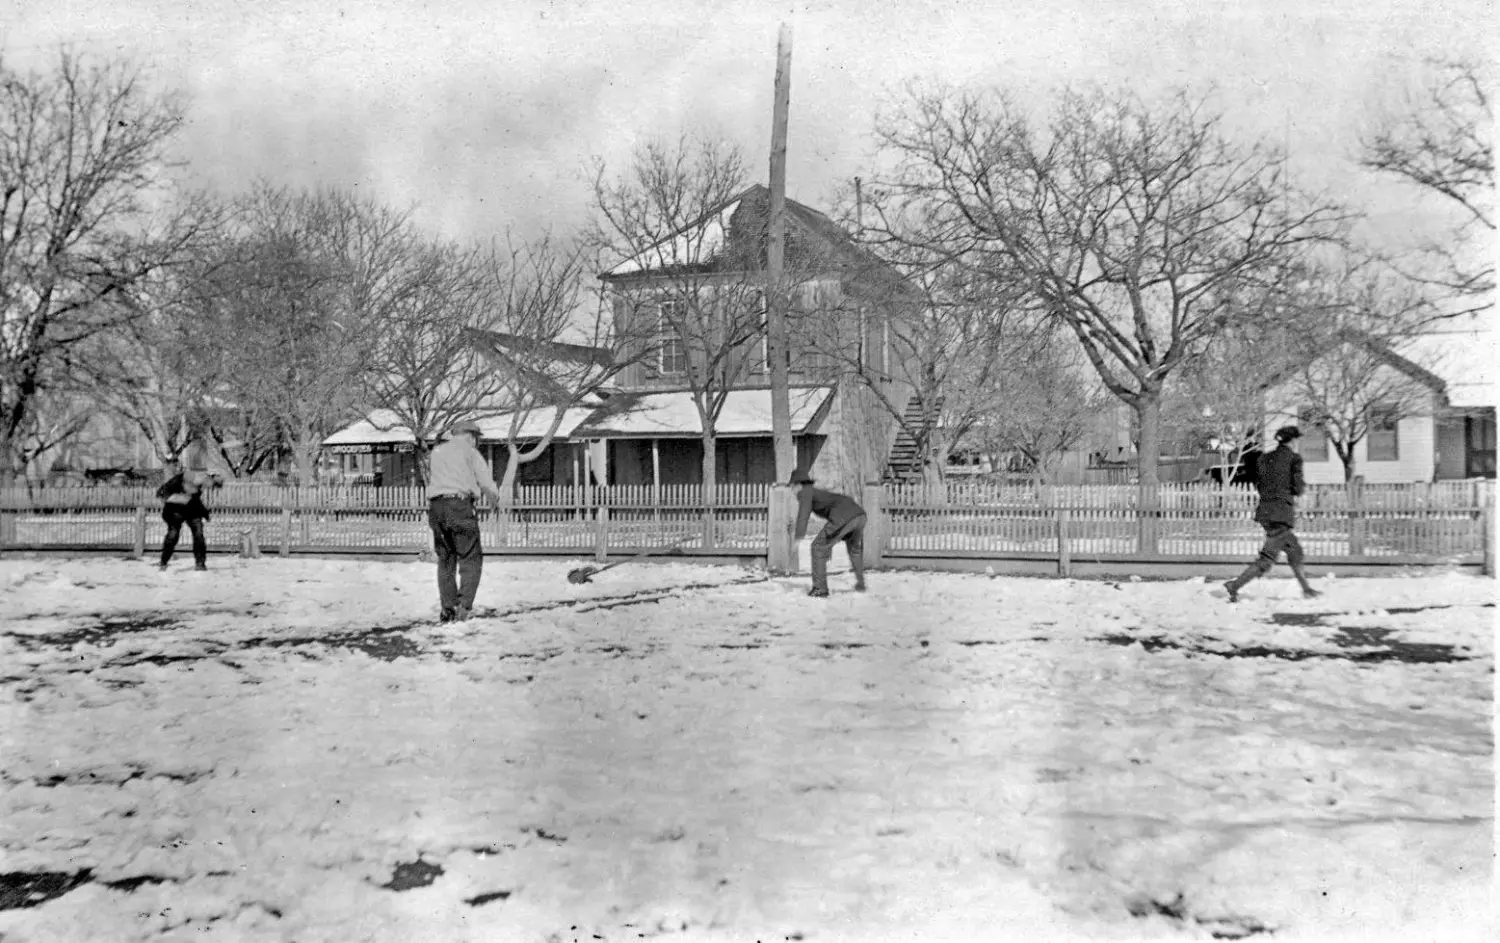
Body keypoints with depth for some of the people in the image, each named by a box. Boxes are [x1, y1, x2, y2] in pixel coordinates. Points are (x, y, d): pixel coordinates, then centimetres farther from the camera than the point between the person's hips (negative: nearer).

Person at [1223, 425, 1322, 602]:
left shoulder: (1264, 457, 12)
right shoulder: (1294, 458, -4)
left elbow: (1259, 486, 12)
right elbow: (1297, 488, -8)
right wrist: (1303, 488, 13)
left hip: (1264, 510, 7)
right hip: (1282, 512, -7)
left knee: (1294, 550, 22)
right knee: (1267, 558, -5)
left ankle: (1307, 589, 30)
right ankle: (1235, 586, -14)